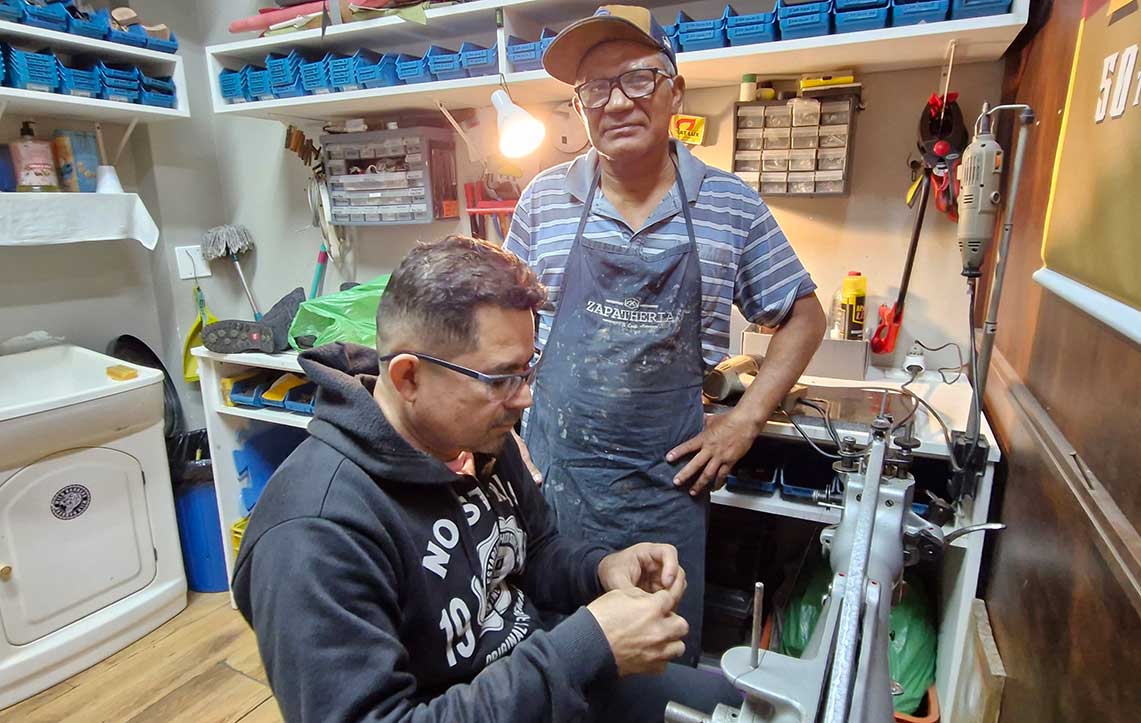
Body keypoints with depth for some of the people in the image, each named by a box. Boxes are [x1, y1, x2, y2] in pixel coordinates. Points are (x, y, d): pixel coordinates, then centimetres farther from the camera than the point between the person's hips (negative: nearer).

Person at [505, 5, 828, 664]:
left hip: (669, 476, 0)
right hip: (553, 467, 1)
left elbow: (804, 316, 6)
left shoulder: (731, 204, -2)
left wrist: (746, 419, -3)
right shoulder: (545, 198, -1)